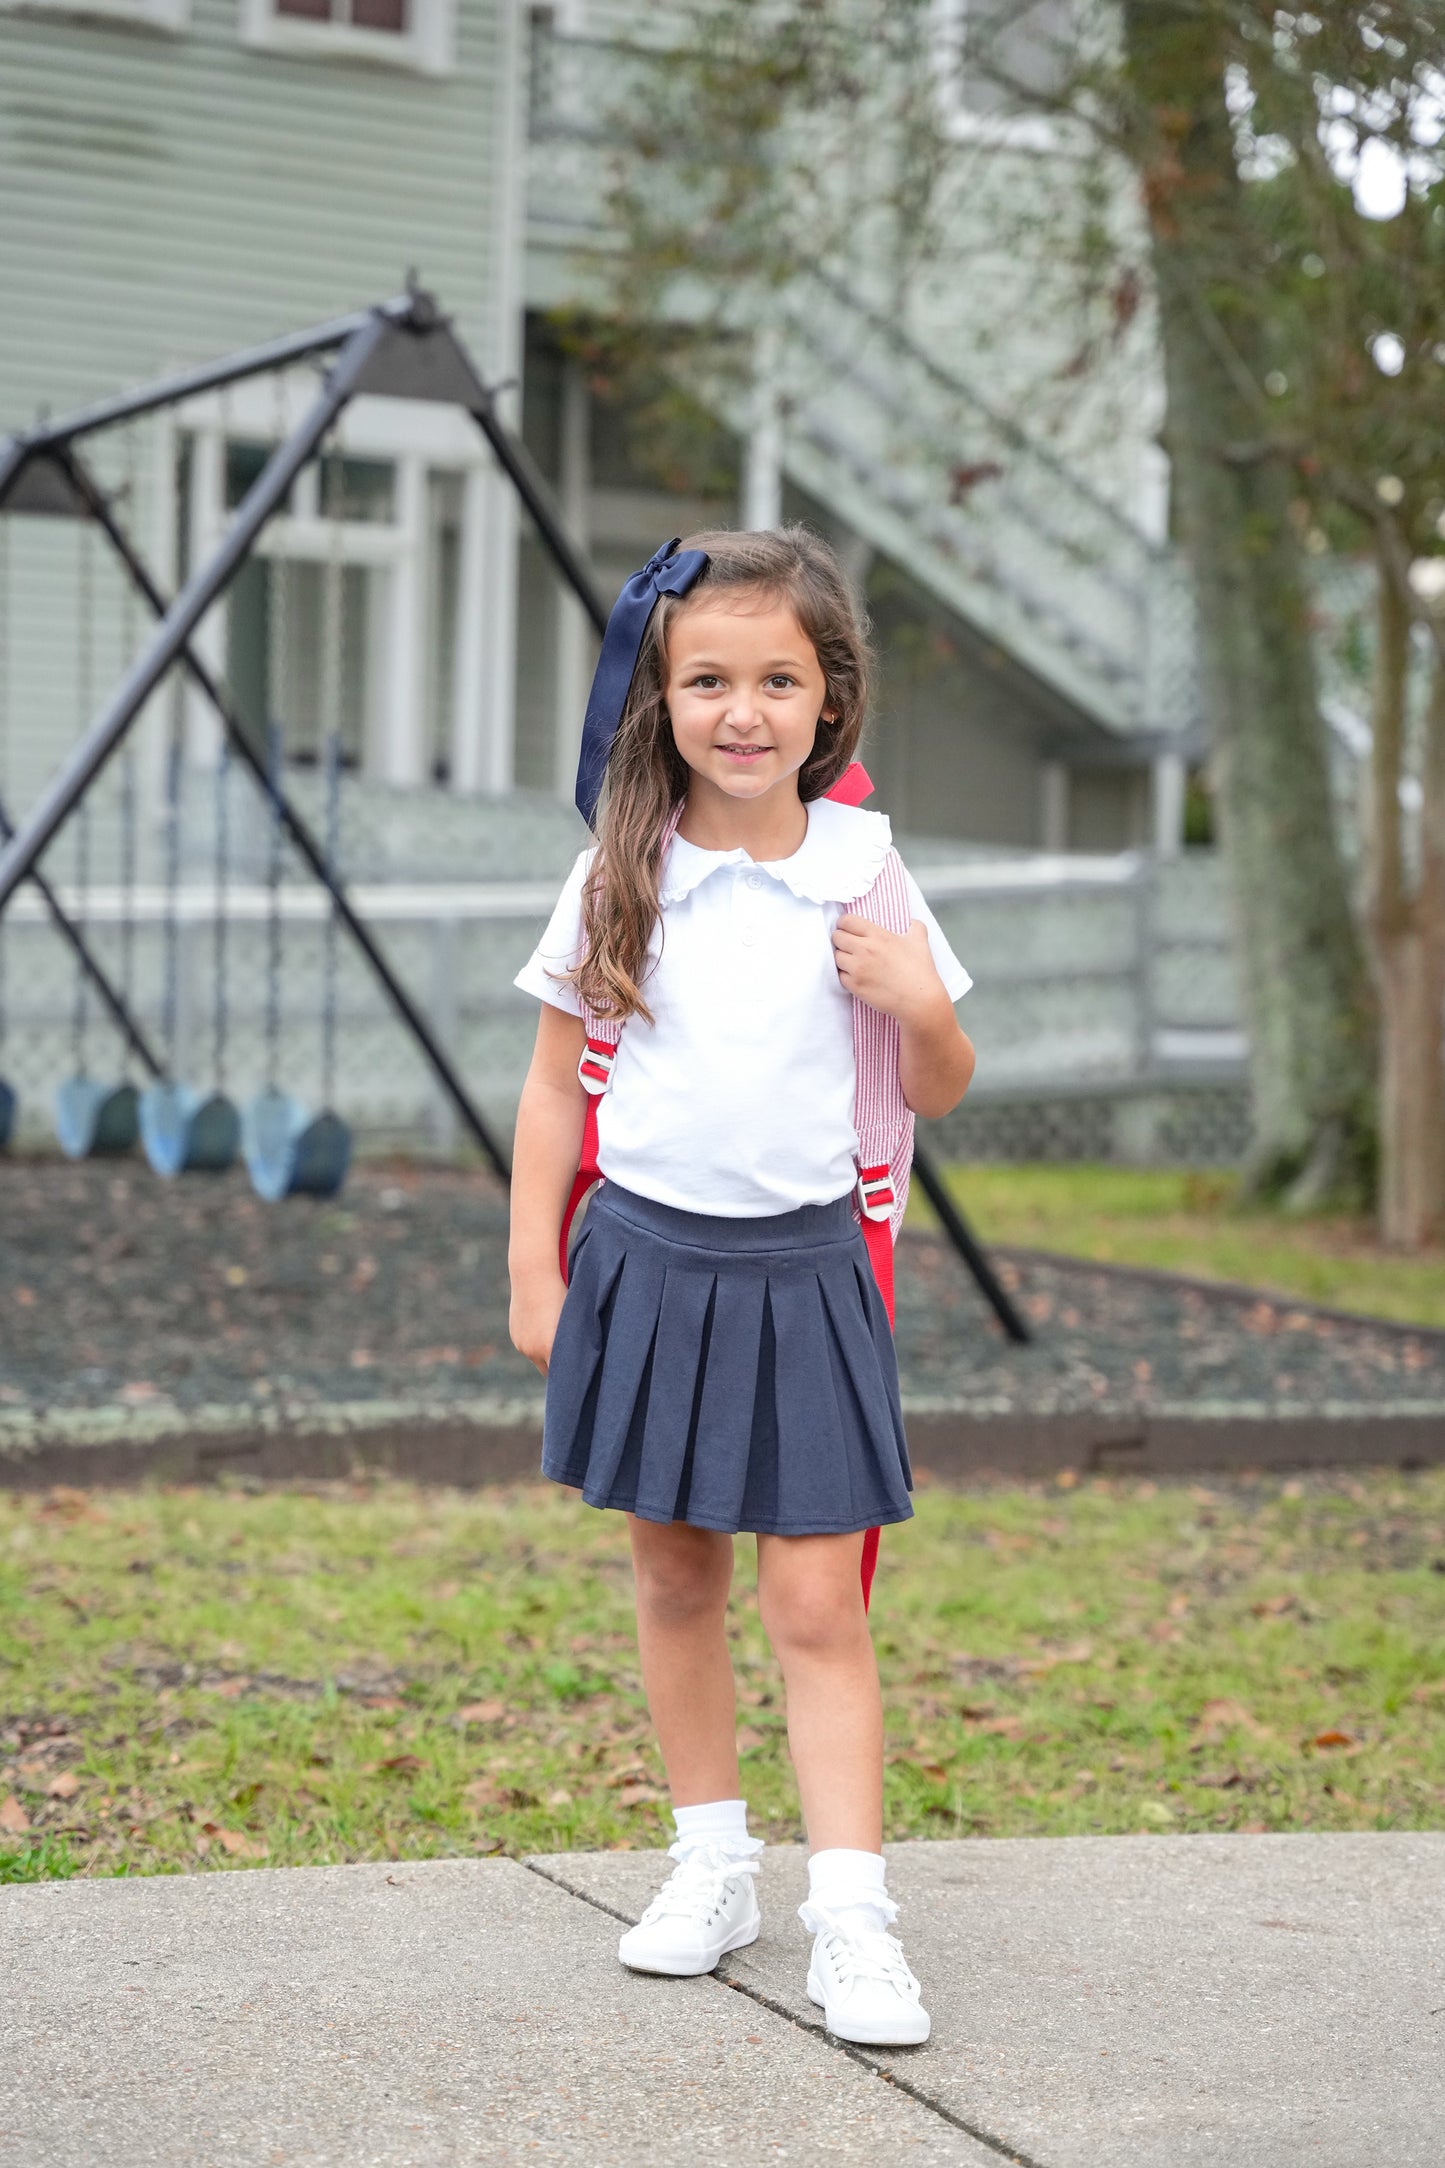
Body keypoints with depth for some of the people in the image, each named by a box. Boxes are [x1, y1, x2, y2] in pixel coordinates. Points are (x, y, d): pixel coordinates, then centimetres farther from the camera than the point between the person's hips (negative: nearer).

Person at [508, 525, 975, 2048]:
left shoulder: (862, 874, 0)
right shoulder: (621, 878, 0)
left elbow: (936, 1094, 8)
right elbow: (556, 1086, 6)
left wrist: (921, 1005, -13)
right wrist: (533, 1276, 2)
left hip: (806, 1265, -1)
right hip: (648, 1254, 2)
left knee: (817, 1601, -5)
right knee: (675, 1579, 12)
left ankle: (851, 1920, -2)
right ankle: (713, 1865, 27)